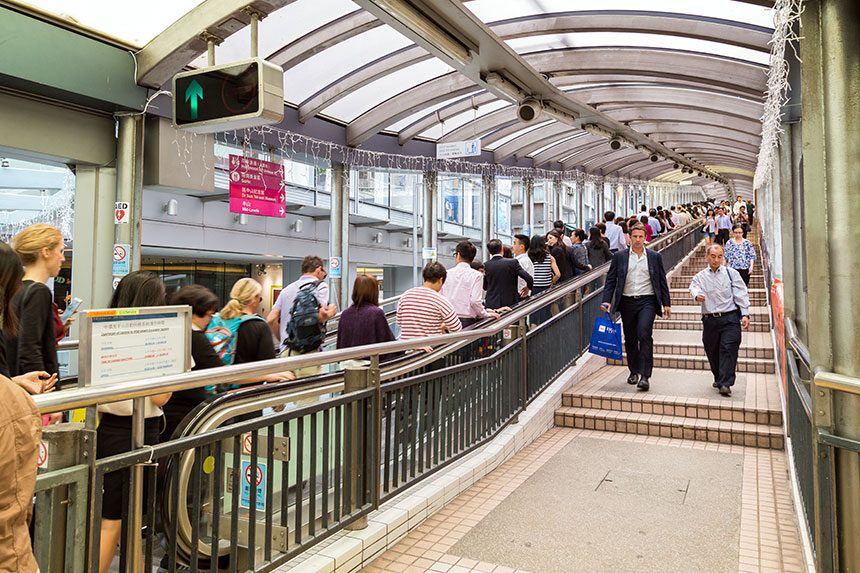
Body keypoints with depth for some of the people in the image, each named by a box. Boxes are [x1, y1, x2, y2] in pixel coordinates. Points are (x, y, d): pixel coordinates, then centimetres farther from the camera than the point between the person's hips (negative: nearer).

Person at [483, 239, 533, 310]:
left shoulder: (486, 265, -3)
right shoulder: (513, 262, -7)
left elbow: (484, 287, 6)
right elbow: (529, 278, -11)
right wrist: (528, 288, 7)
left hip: (491, 305, 1)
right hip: (510, 303, 0)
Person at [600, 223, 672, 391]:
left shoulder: (655, 257, 7)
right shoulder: (619, 257, 5)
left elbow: (662, 281, 10)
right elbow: (611, 280, 5)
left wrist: (666, 303, 7)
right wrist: (606, 301, -6)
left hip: (647, 301, -2)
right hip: (627, 302, 2)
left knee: (644, 335, -16)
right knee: (630, 339, 10)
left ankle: (645, 376, -15)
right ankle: (634, 372, 27)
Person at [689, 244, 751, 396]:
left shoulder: (731, 273, 7)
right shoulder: (700, 276, 9)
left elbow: (741, 294, 4)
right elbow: (694, 287, -10)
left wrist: (745, 314, -6)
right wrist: (697, 295, -34)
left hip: (730, 318, -2)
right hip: (710, 319, 2)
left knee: (728, 349, -12)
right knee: (712, 352, 9)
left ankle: (725, 384, -12)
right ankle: (718, 379, 29)